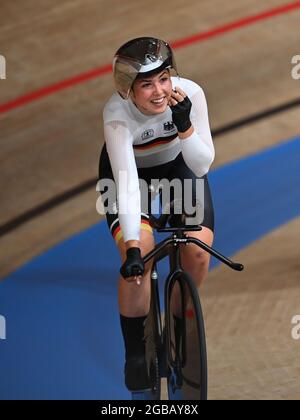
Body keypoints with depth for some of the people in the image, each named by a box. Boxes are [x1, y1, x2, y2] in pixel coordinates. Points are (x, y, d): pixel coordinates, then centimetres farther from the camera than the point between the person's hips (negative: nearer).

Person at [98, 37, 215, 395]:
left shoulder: (190, 94, -31)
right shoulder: (117, 113, -36)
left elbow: (202, 166, -26)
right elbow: (126, 181, -40)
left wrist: (184, 125, -43)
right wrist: (131, 247, -48)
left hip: (178, 165, 2)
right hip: (128, 168, -2)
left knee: (198, 251, -16)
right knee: (140, 250, -25)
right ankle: (136, 353, -7)